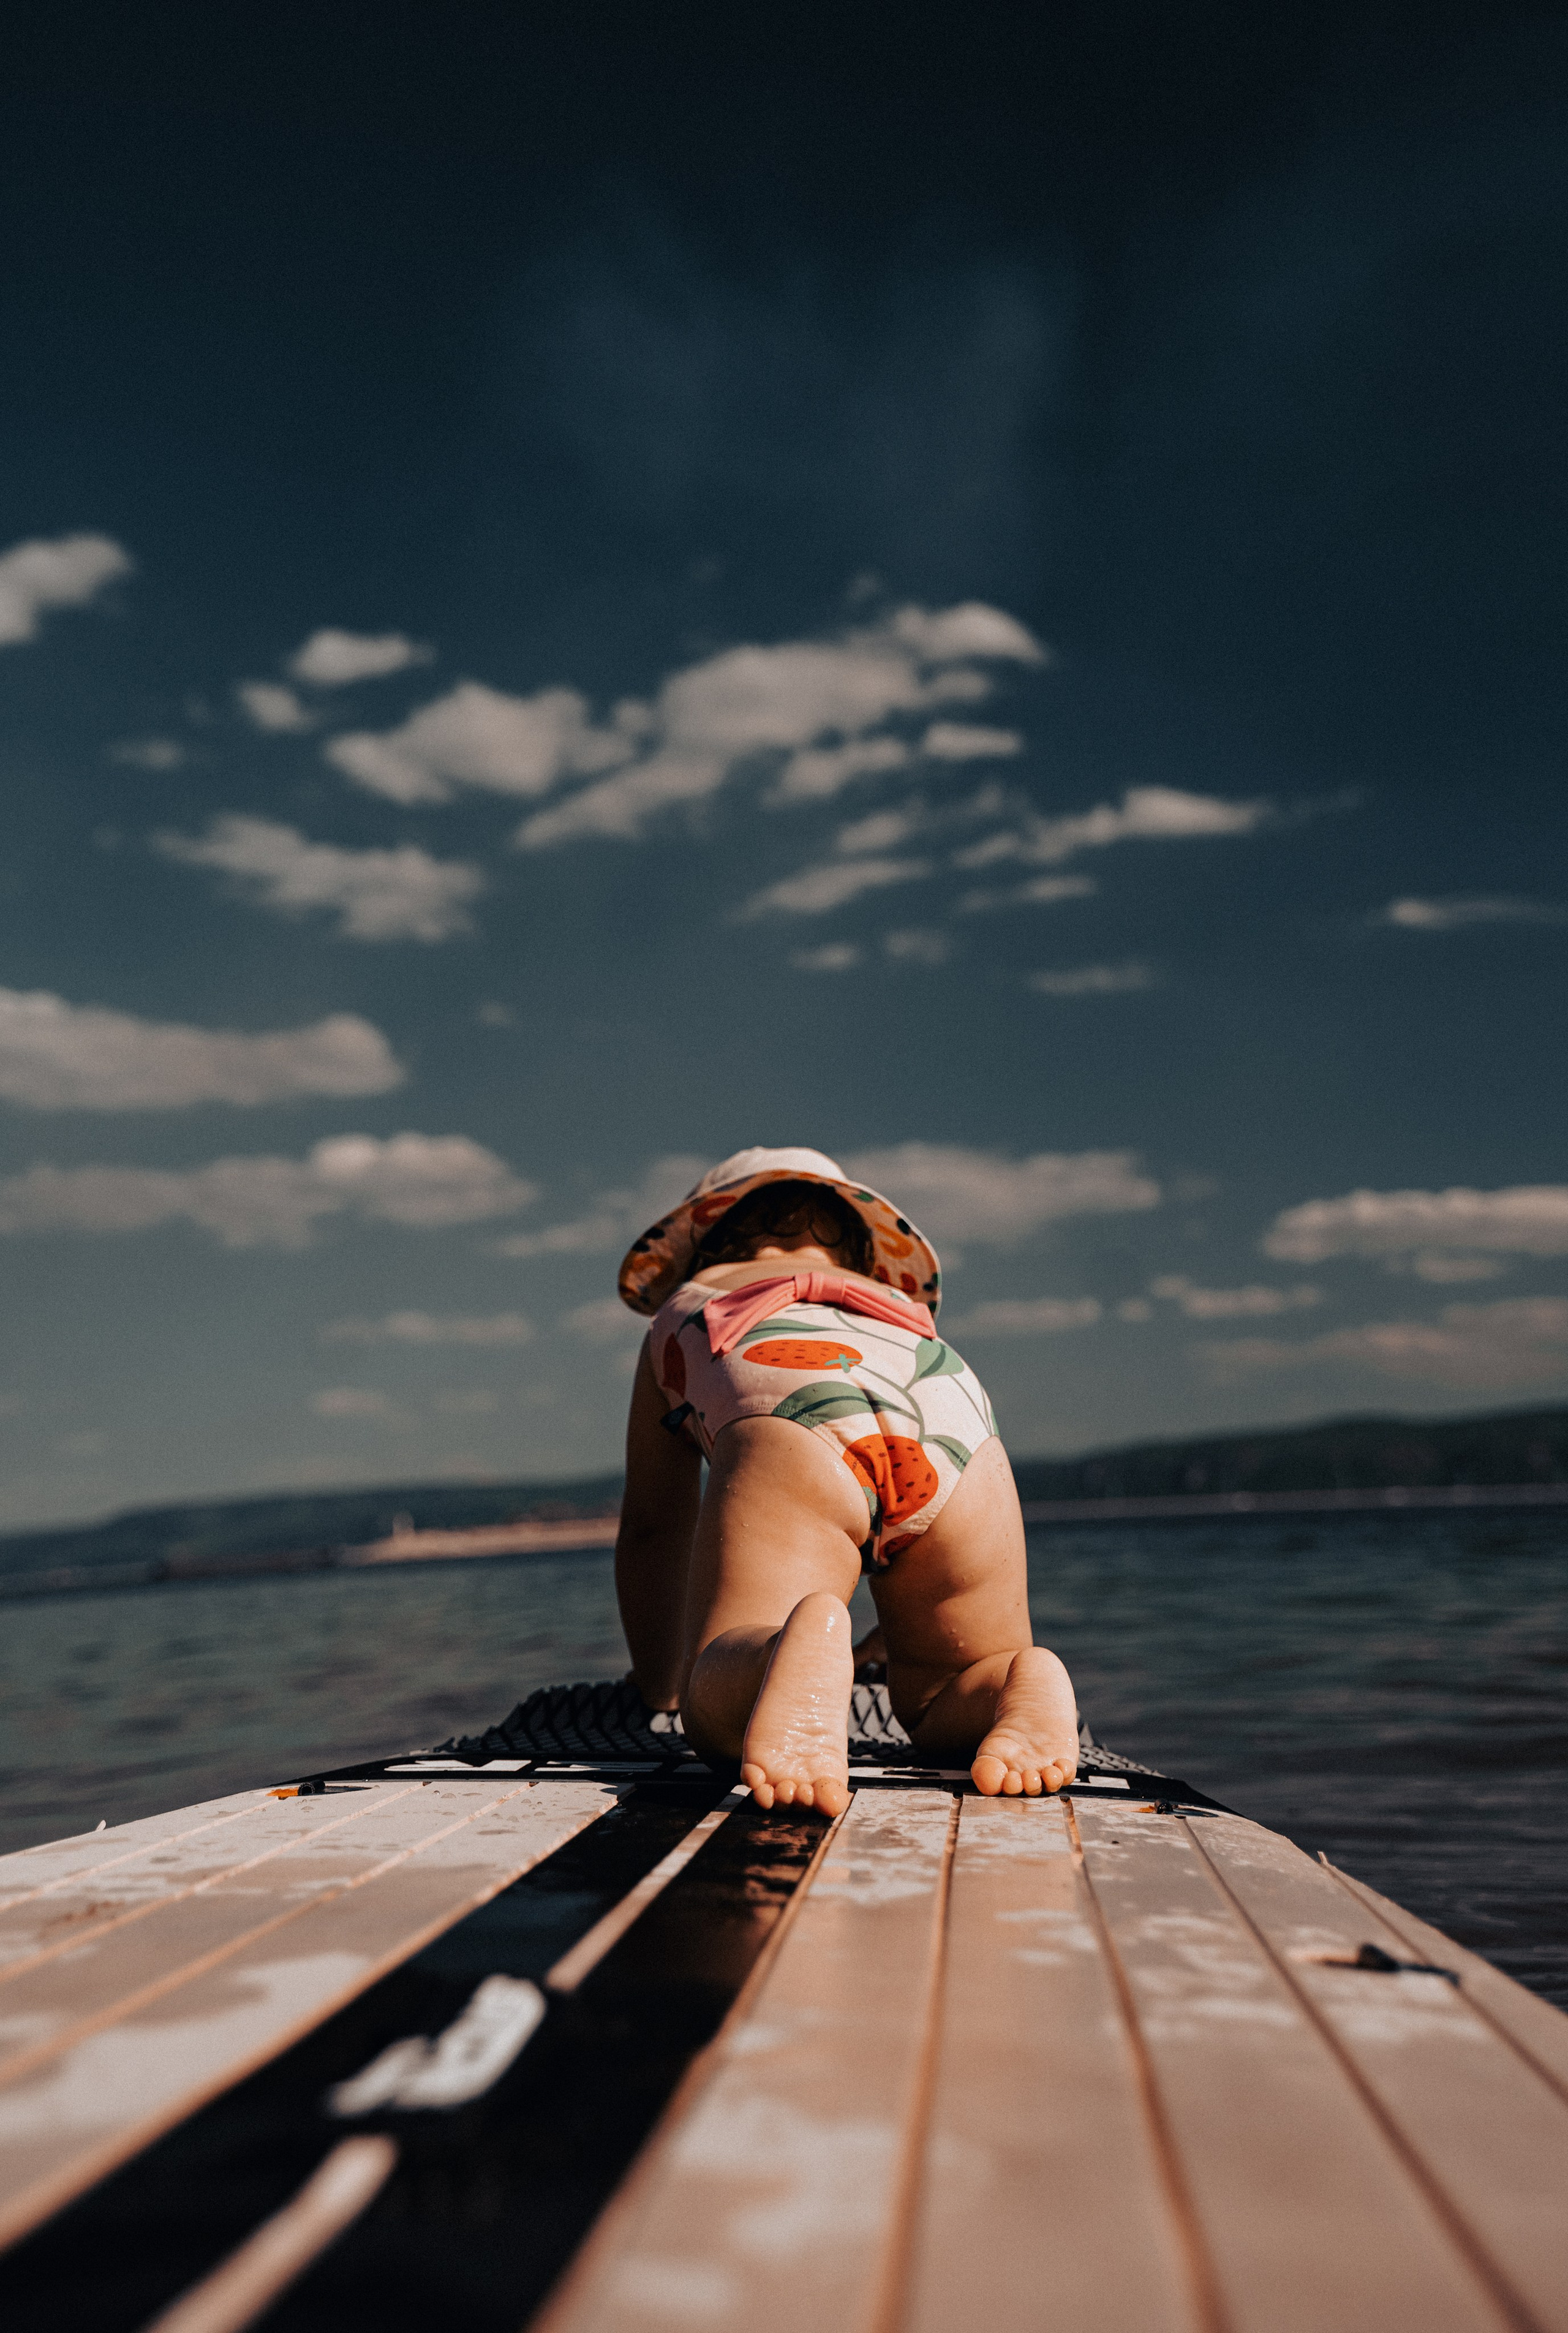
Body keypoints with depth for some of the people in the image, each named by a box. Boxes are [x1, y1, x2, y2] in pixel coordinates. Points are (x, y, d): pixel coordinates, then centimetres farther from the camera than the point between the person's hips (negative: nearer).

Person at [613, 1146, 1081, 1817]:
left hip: (790, 1437, -3)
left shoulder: (687, 1305, 39)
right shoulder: (902, 1306, 45)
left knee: (718, 1715, -1)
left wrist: (658, 1688, 49)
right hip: (959, 1432, 3)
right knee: (939, 1709, 20)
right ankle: (1024, 1687, -13)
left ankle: (797, 1647, -33)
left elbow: (650, 1527, 39)